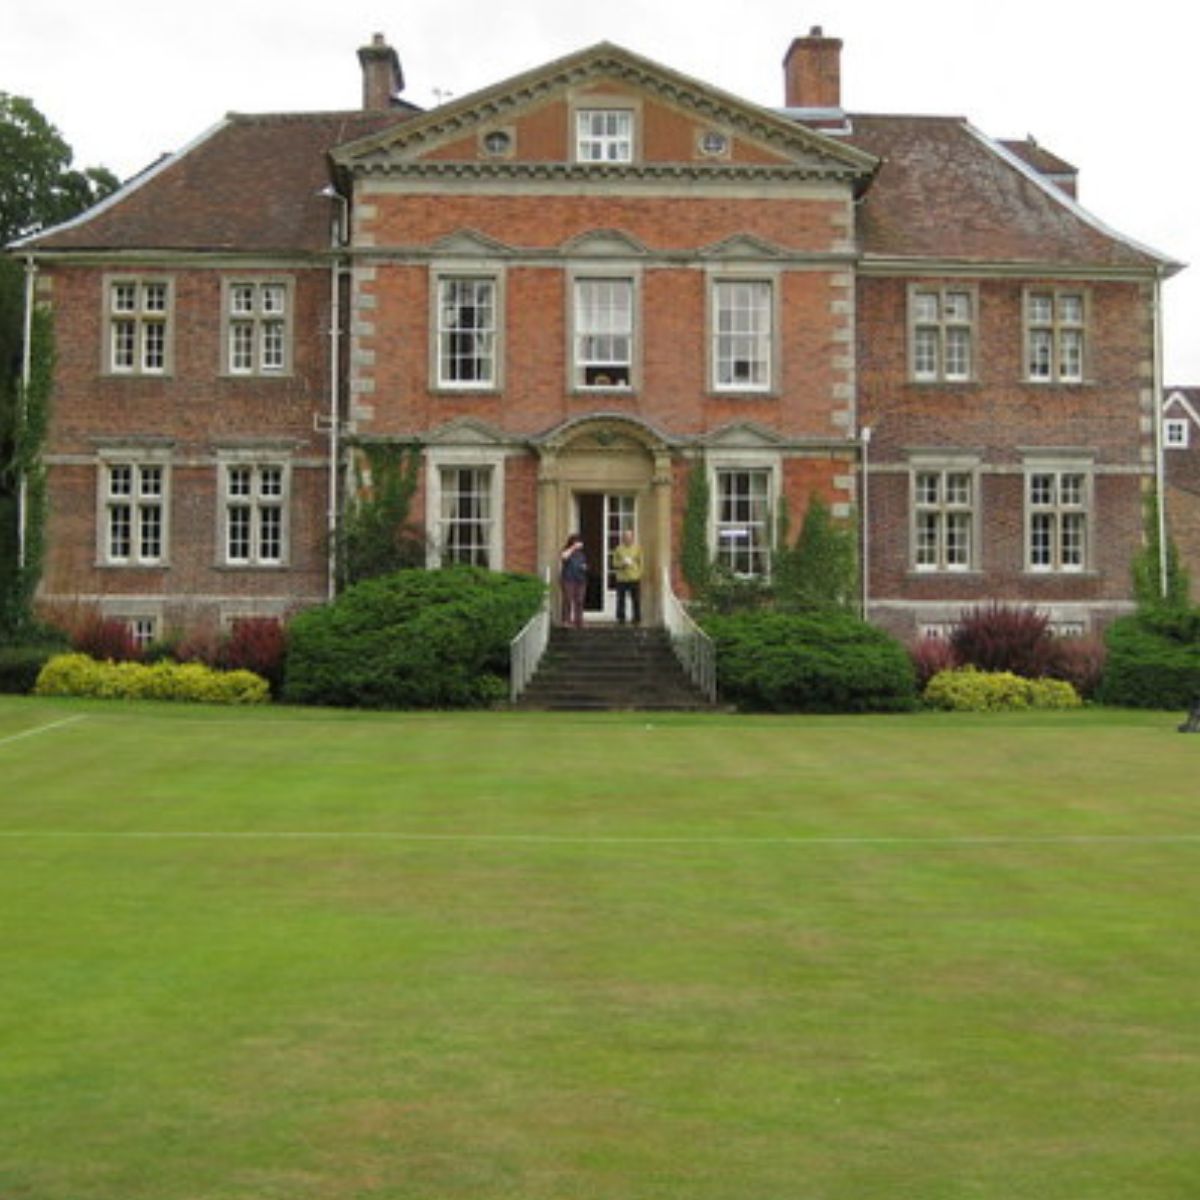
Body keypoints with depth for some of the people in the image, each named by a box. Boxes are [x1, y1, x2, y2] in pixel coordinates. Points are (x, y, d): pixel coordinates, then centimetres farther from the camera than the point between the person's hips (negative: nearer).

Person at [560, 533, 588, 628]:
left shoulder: (582, 553, 17)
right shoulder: (567, 551, 2)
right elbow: (564, 556, -22)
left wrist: (585, 567, 5)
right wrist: (573, 548, -20)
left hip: (580, 579, 5)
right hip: (569, 579, -5)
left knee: (579, 601, 2)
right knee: (568, 600, -11)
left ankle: (579, 622, 4)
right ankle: (566, 620, -10)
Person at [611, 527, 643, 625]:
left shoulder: (637, 548, 7)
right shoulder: (619, 549, 6)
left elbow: (640, 562, 7)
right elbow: (615, 563, 5)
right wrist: (622, 564, -14)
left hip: (634, 579, 0)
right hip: (622, 579, 0)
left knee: (636, 600, -1)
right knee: (621, 600, -2)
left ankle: (637, 619, 6)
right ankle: (621, 619, 6)